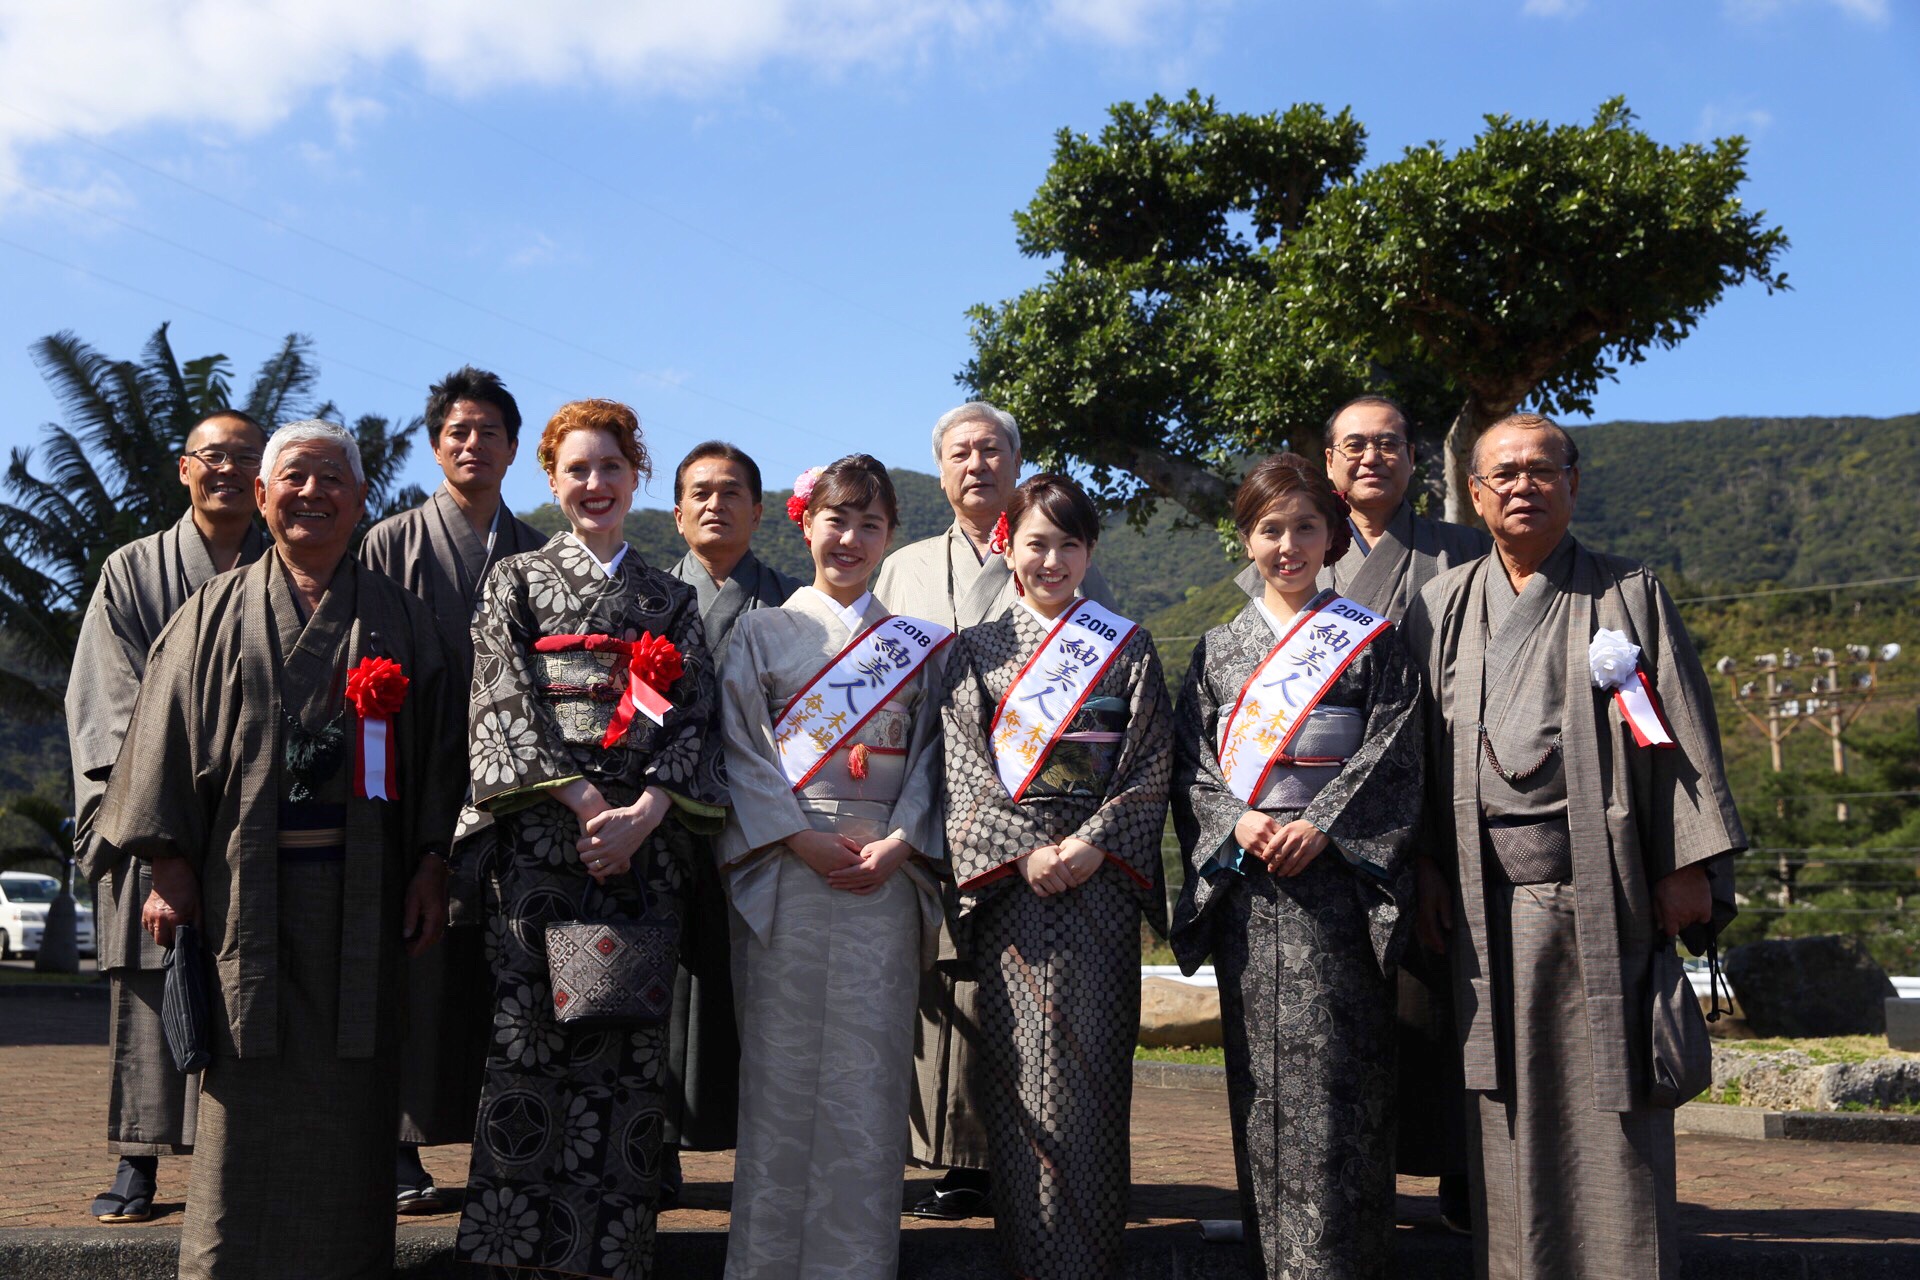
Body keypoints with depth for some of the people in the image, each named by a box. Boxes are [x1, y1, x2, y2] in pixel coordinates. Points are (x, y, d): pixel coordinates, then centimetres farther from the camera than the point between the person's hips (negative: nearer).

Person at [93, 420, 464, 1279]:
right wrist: (170, 865, -3)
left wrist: (432, 864, -2)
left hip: (361, 892, 0)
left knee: (349, 1096, 3)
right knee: (248, 1101, 1)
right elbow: (168, 740, 6)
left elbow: (438, 748, 7)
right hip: (243, 885, 0)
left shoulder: (398, 620, 11)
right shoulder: (217, 614, 10)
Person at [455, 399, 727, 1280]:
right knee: (529, 1034, -6)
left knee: (630, 1047, -1)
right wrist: (584, 801, -12)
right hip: (539, 838, -1)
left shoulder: (670, 601, 17)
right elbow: (504, 704, 0)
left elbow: (695, 719, 7)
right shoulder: (515, 582, 12)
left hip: (645, 841, 2)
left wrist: (642, 814, -10)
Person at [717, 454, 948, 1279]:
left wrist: (899, 843, -8)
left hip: (887, 872, 1)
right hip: (785, 870, -1)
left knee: (869, 1070, 1)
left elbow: (930, 754, 8)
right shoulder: (762, 632, 8)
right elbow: (741, 752, 1)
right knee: (781, 1064, 0)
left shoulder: (916, 642, 14)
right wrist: (803, 840, -11)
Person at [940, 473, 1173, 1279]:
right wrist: (1024, 851, -10)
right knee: (1016, 1060, 0)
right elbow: (965, 765, 2)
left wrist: (1094, 842, -10)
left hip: (1102, 872, 0)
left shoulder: (1128, 647, 10)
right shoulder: (976, 649, 10)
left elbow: (1152, 764, 3)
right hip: (1007, 873, 0)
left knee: (1093, 1059, -2)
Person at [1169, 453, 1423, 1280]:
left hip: (1337, 877, -2)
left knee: (1334, 1073, -7)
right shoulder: (1218, 649, 14)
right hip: (1242, 878, 3)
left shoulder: (1373, 640, 7)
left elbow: (1391, 756, -1)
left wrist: (1317, 827, -13)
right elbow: (1191, 764, 8)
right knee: (1258, 1073, 5)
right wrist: (1238, 822, -9)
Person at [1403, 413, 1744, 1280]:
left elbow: (1682, 732, 2)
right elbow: (1419, 749, 9)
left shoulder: (1628, 594, 7)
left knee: (1611, 1098, 0)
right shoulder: (1442, 608, 12)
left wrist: (1689, 866, -6)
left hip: (1602, 883, -2)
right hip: (1487, 893, 2)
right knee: (1507, 1103, 4)